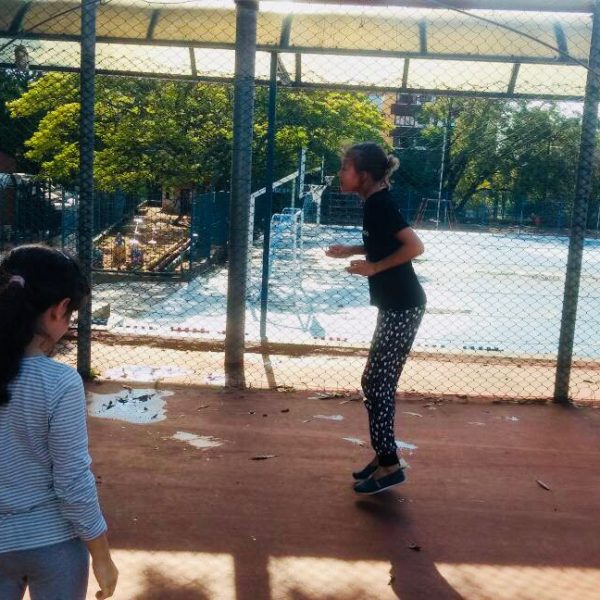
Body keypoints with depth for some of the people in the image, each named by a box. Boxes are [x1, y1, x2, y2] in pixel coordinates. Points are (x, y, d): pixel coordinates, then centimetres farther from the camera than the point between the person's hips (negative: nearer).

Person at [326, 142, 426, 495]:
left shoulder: (380, 204, -17)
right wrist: (350, 251, 12)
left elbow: (415, 246, -25)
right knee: (380, 382, 15)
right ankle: (384, 458, 25)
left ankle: (389, 465, 3)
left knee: (376, 383, -5)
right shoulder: (374, 203, 10)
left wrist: (373, 267, -20)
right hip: (396, 306, 10)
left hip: (403, 308, -10)